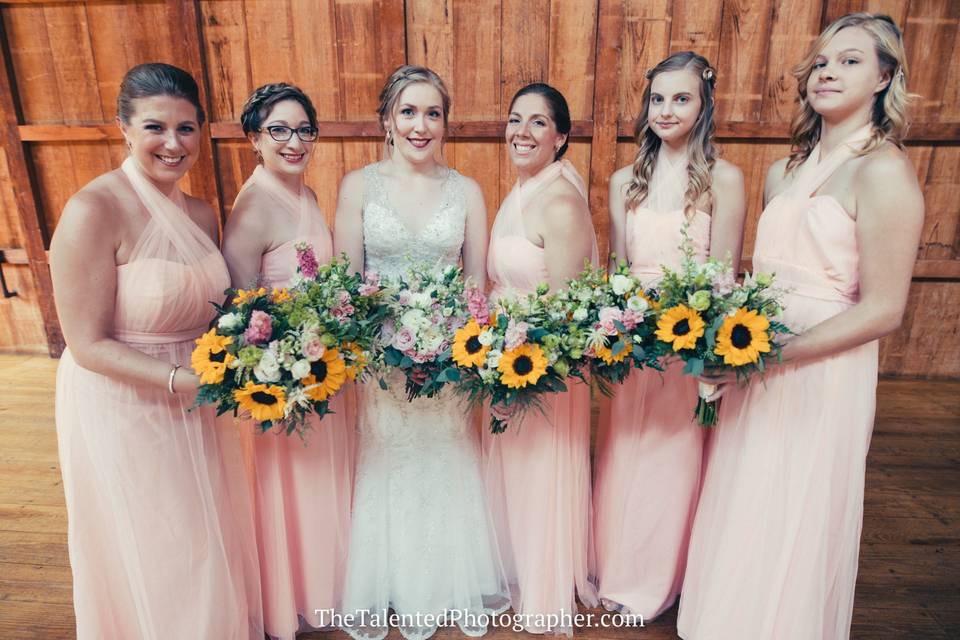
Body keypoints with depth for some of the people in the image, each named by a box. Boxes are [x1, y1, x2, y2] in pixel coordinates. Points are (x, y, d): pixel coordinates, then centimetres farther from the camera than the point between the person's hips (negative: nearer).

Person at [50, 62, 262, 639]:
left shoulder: (203, 213, 0)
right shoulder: (93, 211, -20)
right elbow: (88, 345, -19)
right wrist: (184, 380, -27)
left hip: (196, 408, 6)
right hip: (123, 410, -6)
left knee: (211, 544, 24)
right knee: (151, 564, 15)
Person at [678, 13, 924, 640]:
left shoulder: (882, 170, -10)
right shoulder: (786, 171, 12)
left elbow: (882, 309, -15)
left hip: (820, 375, -6)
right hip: (760, 374, 7)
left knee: (786, 529, 8)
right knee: (739, 518, 17)